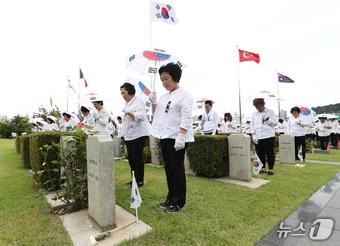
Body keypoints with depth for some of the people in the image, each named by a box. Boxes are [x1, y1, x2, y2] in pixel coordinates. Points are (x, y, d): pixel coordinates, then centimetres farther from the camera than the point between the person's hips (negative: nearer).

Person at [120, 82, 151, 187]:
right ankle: (134, 178, 25)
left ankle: (140, 180, 9)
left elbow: (141, 116, -26)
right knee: (131, 158, 12)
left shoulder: (138, 101, -10)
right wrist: (124, 133, 20)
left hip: (138, 134, -9)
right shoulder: (127, 104, 18)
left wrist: (129, 112, -17)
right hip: (129, 135, 9)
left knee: (137, 157, -4)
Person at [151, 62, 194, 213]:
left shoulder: (184, 95, -6)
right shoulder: (164, 97, 17)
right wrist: (153, 102, 9)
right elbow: (156, 113, 25)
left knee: (177, 169, 0)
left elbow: (186, 118, -15)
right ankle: (171, 198, 28)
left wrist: (181, 136, -25)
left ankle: (179, 202, 15)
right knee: (168, 169, 14)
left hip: (176, 138, -7)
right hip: (165, 137, 8)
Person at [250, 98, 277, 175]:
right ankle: (262, 168, 21)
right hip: (257, 137, 3)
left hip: (268, 137, -3)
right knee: (260, 154, 8)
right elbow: (252, 125, 9)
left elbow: (275, 123, 0)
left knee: (270, 154, 2)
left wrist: (267, 119, -16)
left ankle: (271, 169, 14)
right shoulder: (254, 114, 11)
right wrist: (254, 135, -1)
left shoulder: (270, 112, 3)